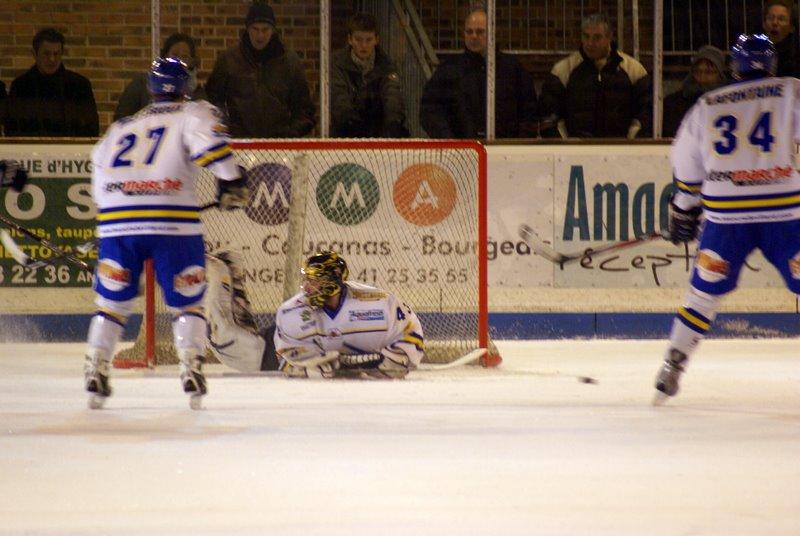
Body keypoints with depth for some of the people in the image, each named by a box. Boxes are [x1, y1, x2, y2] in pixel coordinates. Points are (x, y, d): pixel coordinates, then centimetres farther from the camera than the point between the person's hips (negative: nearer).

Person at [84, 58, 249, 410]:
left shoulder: (119, 129, 26)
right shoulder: (193, 114, 12)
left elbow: (99, 185, 26)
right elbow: (210, 142, -11)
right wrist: (231, 181, -9)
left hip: (115, 222, 3)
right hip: (173, 222, -3)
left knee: (111, 301, 13)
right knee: (187, 301, 9)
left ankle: (96, 371, 3)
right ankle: (191, 369, -6)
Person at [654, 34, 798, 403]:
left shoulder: (707, 107, 13)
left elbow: (686, 167, 20)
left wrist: (683, 209, 30)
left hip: (725, 215, 3)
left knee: (706, 290, 16)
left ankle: (672, 367, 13)